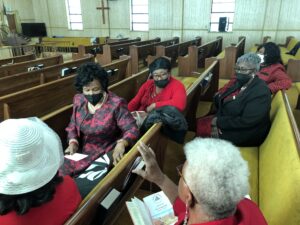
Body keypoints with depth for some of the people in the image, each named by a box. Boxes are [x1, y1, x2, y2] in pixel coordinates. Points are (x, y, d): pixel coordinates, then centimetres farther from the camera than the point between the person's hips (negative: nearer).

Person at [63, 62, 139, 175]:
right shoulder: (79, 100, 1)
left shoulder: (116, 104, -16)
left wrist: (121, 144, -37)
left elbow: (132, 129, -17)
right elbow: (73, 126, 12)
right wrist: (73, 142, -7)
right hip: (81, 150, 5)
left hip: (105, 153, -5)